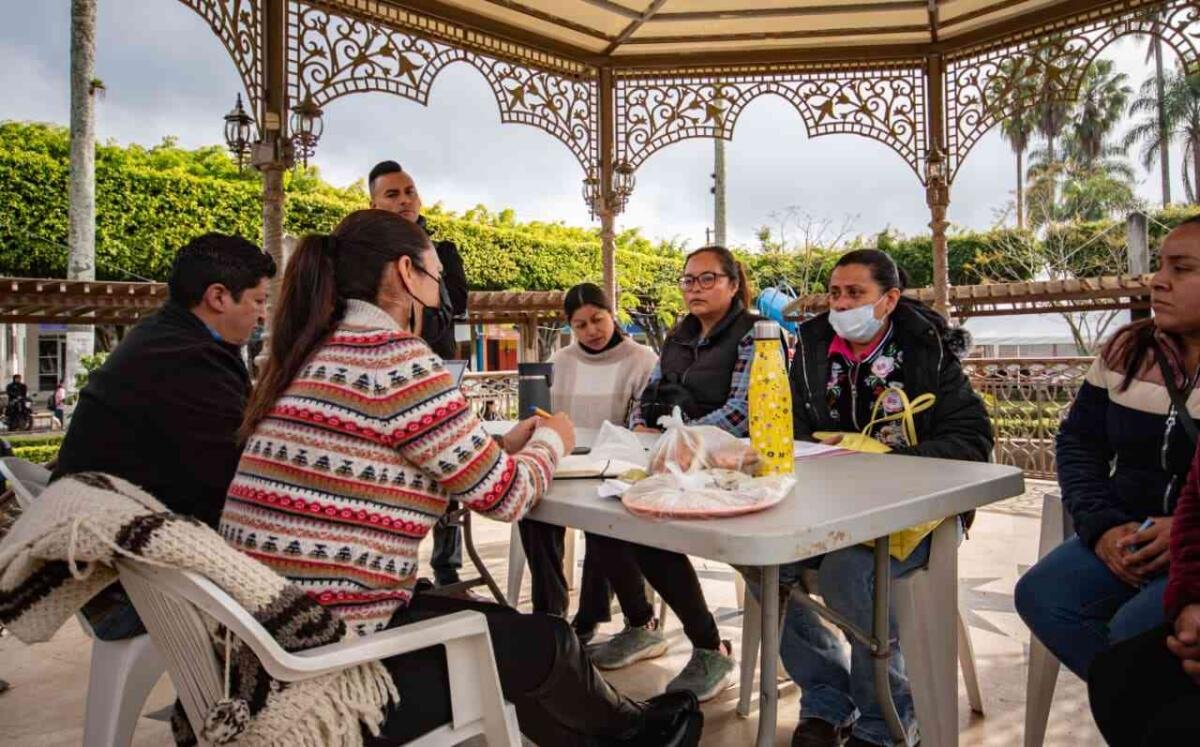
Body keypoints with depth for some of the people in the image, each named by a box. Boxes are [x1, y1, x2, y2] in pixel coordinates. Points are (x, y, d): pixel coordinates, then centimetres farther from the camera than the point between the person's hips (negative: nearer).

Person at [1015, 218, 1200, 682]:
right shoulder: (1127, 349, 6)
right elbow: (1079, 440, 8)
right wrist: (1102, 527, -6)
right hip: (1129, 535, 5)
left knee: (1136, 629, -28)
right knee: (1040, 595, -16)